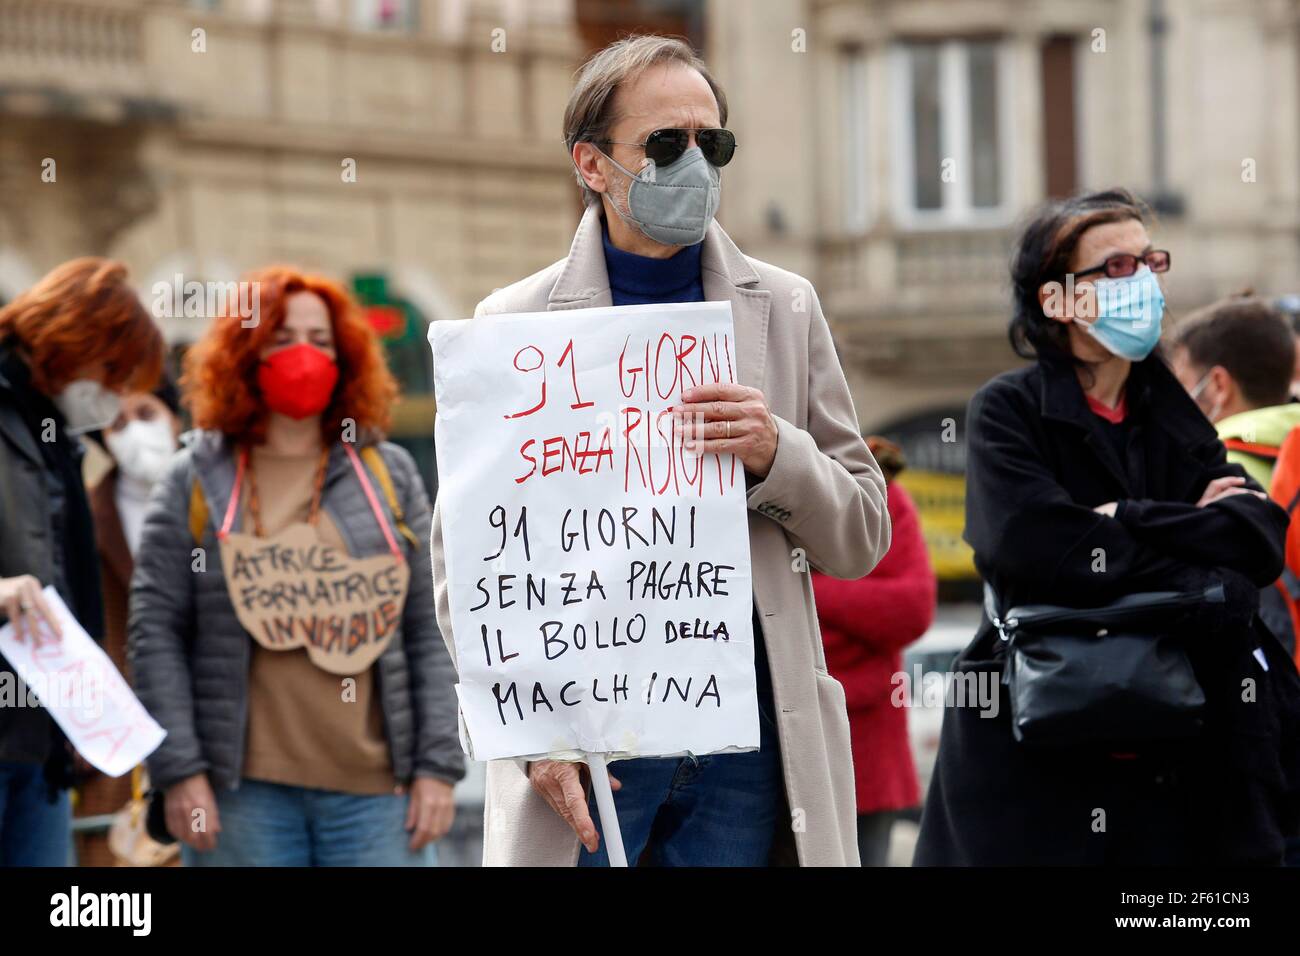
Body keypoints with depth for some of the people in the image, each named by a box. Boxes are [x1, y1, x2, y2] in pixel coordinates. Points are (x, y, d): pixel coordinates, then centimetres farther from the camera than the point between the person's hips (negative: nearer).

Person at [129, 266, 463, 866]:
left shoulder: (388, 475, 12)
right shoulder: (195, 482, 7)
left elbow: (429, 631, 9)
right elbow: (155, 632, 2)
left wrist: (438, 766, 2)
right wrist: (179, 771, -6)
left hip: (375, 792, 1)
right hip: (241, 794, -1)